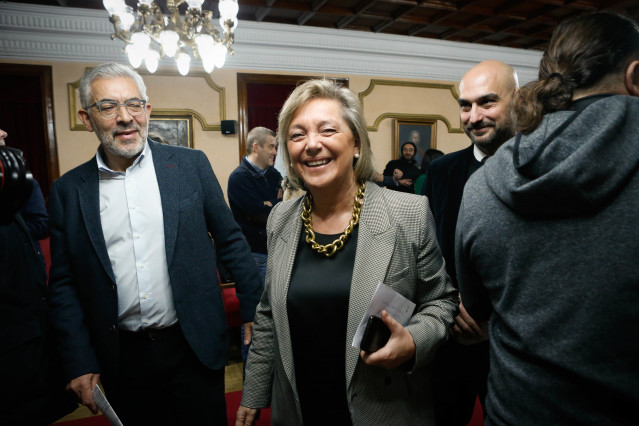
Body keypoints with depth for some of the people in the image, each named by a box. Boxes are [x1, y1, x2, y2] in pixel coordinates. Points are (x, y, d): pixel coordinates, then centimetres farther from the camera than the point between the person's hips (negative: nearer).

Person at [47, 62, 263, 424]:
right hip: (122, 359, 2)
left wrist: (254, 311, 0)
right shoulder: (68, 191, 0)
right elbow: (64, 284, 4)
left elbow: (231, 241, 0)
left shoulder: (191, 165, -4)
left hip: (194, 348, -1)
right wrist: (79, 364, 2)